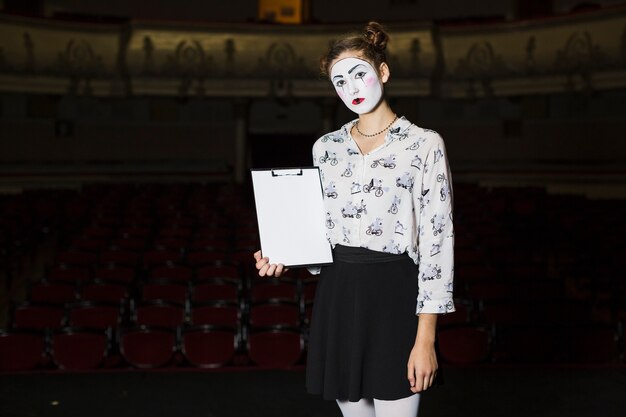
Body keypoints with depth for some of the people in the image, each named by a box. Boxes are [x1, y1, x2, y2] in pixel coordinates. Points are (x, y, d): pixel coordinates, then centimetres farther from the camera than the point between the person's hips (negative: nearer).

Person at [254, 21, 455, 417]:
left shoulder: (424, 144, -5)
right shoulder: (326, 147, 10)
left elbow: (437, 240, -9)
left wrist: (426, 338, -14)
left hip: (393, 295, -5)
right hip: (337, 296, 5)